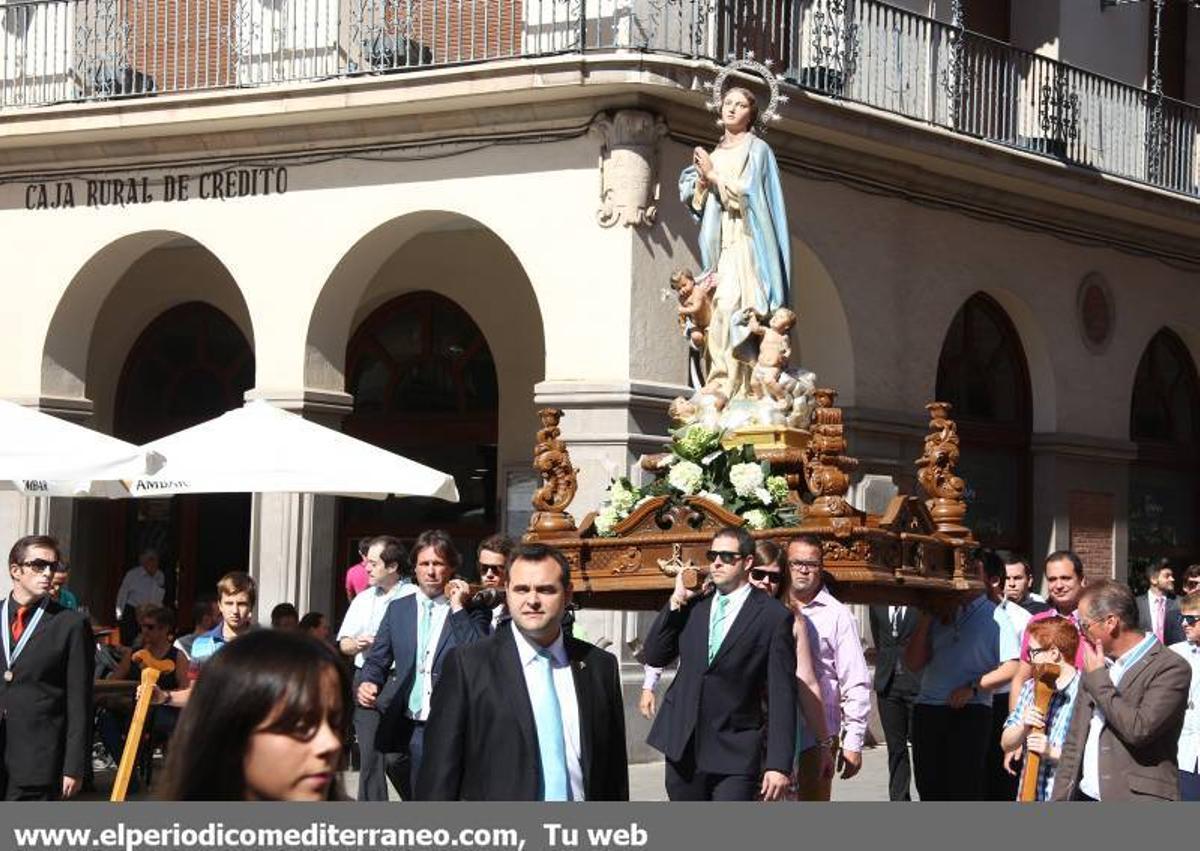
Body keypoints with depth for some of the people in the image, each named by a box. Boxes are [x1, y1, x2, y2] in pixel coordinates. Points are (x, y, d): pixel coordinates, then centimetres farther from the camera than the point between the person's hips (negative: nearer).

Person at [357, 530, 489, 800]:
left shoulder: (472, 612, 1)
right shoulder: (397, 609, 13)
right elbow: (377, 660, 13)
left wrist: (458, 608, -12)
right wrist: (367, 683, -8)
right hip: (410, 731, 4)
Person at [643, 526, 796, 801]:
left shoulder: (774, 616, -5)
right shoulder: (694, 606, 10)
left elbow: (782, 695, -7)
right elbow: (654, 657, 8)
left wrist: (779, 765, -13)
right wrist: (677, 601, -1)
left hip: (734, 758, -5)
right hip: (682, 748, 5)